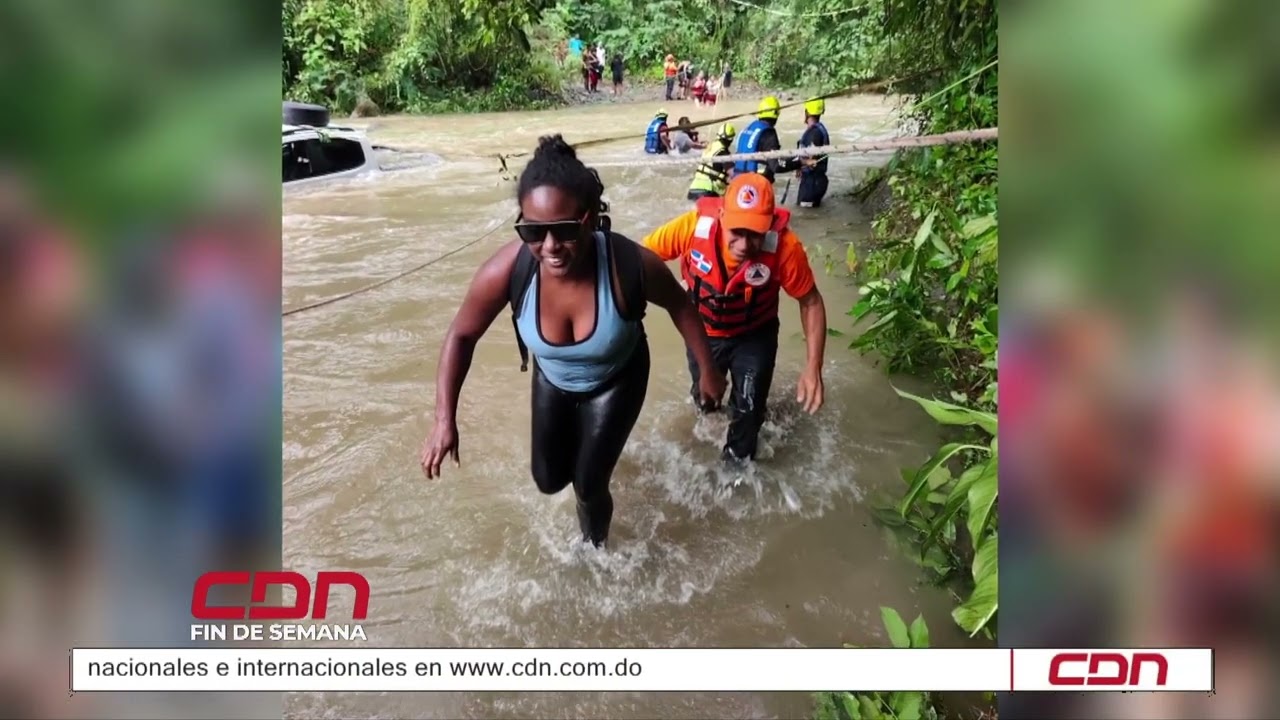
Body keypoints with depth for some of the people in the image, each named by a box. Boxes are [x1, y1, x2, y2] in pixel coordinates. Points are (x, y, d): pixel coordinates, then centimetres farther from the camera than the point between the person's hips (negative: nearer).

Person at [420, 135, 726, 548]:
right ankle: (578, 445, 55)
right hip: (553, 381, 2)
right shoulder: (507, 271, -36)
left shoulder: (631, 265, -39)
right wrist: (445, 421, -20)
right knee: (549, 480, 17)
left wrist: (709, 371, -4)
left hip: (617, 381, -2)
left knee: (589, 485, 1)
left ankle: (594, 549, 37)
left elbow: (680, 307, -15)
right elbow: (461, 336, -17)